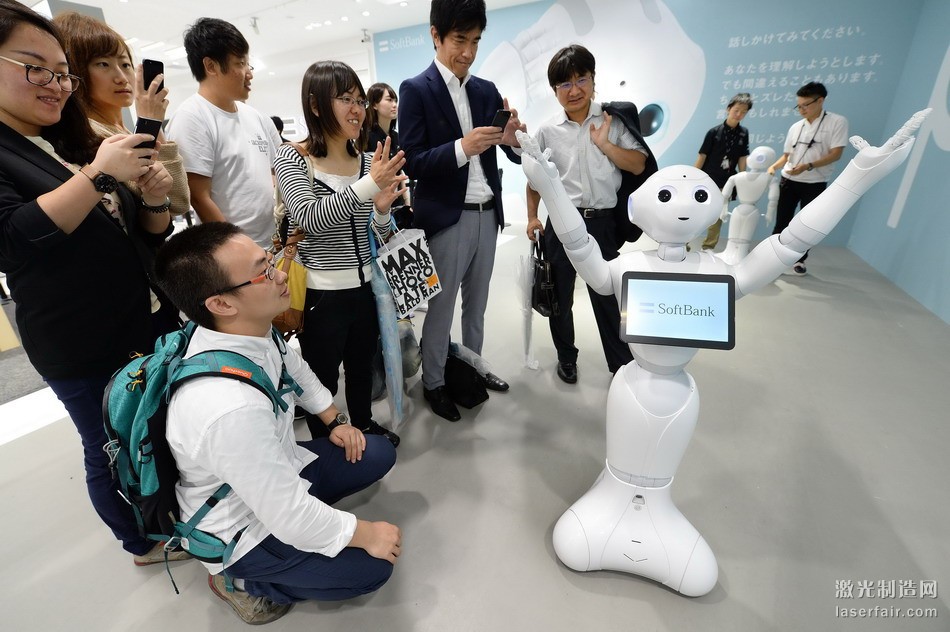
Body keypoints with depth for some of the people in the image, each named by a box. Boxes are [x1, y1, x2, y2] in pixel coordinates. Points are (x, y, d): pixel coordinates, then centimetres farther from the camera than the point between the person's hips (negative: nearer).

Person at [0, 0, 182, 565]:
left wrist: (154, 198, -11)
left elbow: (150, 237, 10)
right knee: (112, 451, 14)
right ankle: (145, 544, 37)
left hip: (149, 325, 6)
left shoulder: (78, 146, 11)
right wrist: (97, 175, -26)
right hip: (82, 351, -6)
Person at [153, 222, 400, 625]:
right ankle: (241, 579, 11)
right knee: (372, 567, -1)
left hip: (274, 472, 7)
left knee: (379, 454, 7)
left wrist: (335, 421, 8)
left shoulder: (249, 328, -17)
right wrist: (365, 534, -15)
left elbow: (295, 369, 7)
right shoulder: (230, 408, -41)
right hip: (242, 530, -7)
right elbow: (291, 518, -30)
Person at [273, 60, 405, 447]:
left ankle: (364, 426, 46)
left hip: (365, 287, 5)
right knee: (323, 380, 10)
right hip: (321, 294, -4)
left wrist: (382, 208, -13)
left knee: (362, 366, 22)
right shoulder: (292, 159, -7)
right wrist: (368, 185, -30)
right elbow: (309, 219, -23)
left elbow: (378, 235, 9)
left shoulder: (369, 162, 5)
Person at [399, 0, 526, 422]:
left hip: (487, 214, 6)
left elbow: (517, 157, 9)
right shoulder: (416, 90, -4)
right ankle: (433, 384, 23)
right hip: (446, 218, -5)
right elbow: (412, 164, -12)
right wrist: (461, 148, -25)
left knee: (476, 304, 17)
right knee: (440, 308, 5)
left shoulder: (487, 91, 12)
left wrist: (512, 138, -14)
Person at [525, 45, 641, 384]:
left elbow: (639, 165, -3)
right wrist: (532, 217, 6)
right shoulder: (548, 131, 2)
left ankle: (622, 364, 25)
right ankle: (566, 357, 32)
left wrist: (605, 144, -14)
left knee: (606, 295, 7)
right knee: (559, 296, 10)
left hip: (602, 222, -1)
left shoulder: (613, 120, 0)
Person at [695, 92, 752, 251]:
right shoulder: (714, 132, -8)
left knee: (718, 216, 9)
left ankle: (708, 247, 19)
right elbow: (702, 156, -7)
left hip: (726, 183, 4)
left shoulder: (743, 133, 2)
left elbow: (742, 158, 6)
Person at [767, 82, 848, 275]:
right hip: (789, 181, 3)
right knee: (782, 221, 4)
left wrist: (807, 166, -25)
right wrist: (774, 166, -7)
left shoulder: (837, 122, -6)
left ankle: (800, 260, 19)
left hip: (815, 184, -3)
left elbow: (836, 154, -13)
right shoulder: (795, 127, 7)